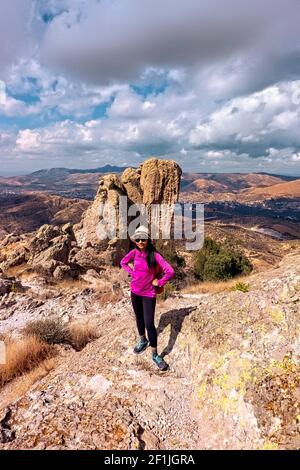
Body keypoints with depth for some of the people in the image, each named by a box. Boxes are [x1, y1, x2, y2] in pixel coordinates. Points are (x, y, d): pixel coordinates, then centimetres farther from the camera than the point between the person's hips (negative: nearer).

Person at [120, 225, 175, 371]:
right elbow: (123, 262, 13)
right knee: (139, 318, 21)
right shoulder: (134, 253, -6)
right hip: (135, 291, 5)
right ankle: (143, 341, 45)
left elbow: (170, 272, -23)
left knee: (149, 323, -5)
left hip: (149, 293, -4)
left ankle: (155, 354, 10)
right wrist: (132, 273, 1)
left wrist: (159, 283, -13)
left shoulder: (155, 255, -19)